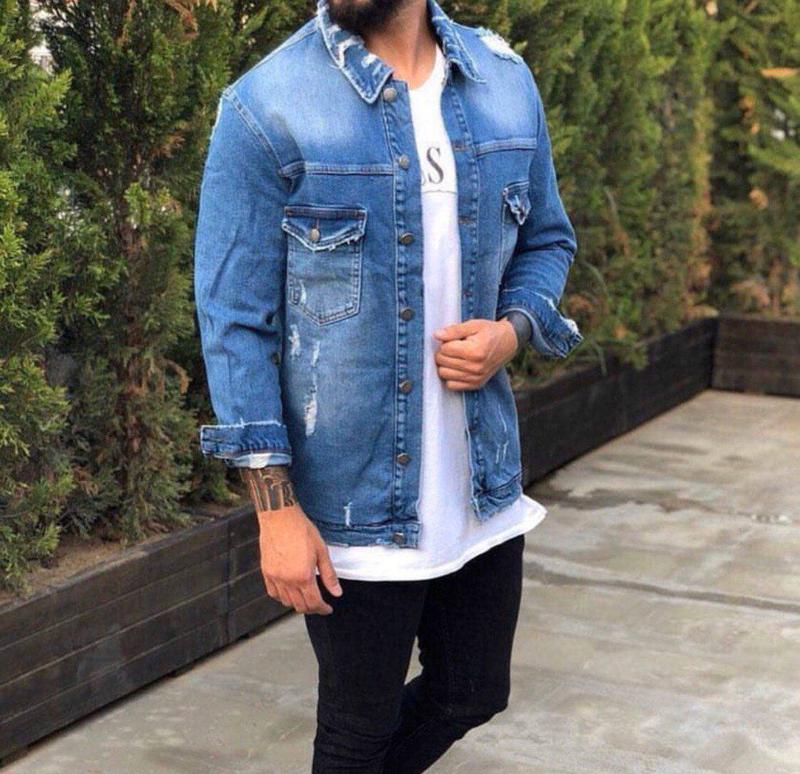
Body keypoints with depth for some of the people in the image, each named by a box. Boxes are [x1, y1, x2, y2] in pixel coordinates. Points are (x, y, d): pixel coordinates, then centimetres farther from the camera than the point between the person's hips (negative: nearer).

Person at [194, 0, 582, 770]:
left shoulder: (506, 81, 0)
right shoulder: (267, 106, -14)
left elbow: (547, 240, 13)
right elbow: (234, 321, -13)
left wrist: (511, 331, -9)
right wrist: (276, 508, -15)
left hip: (485, 483, 5)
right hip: (354, 504, -4)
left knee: (473, 693, 20)